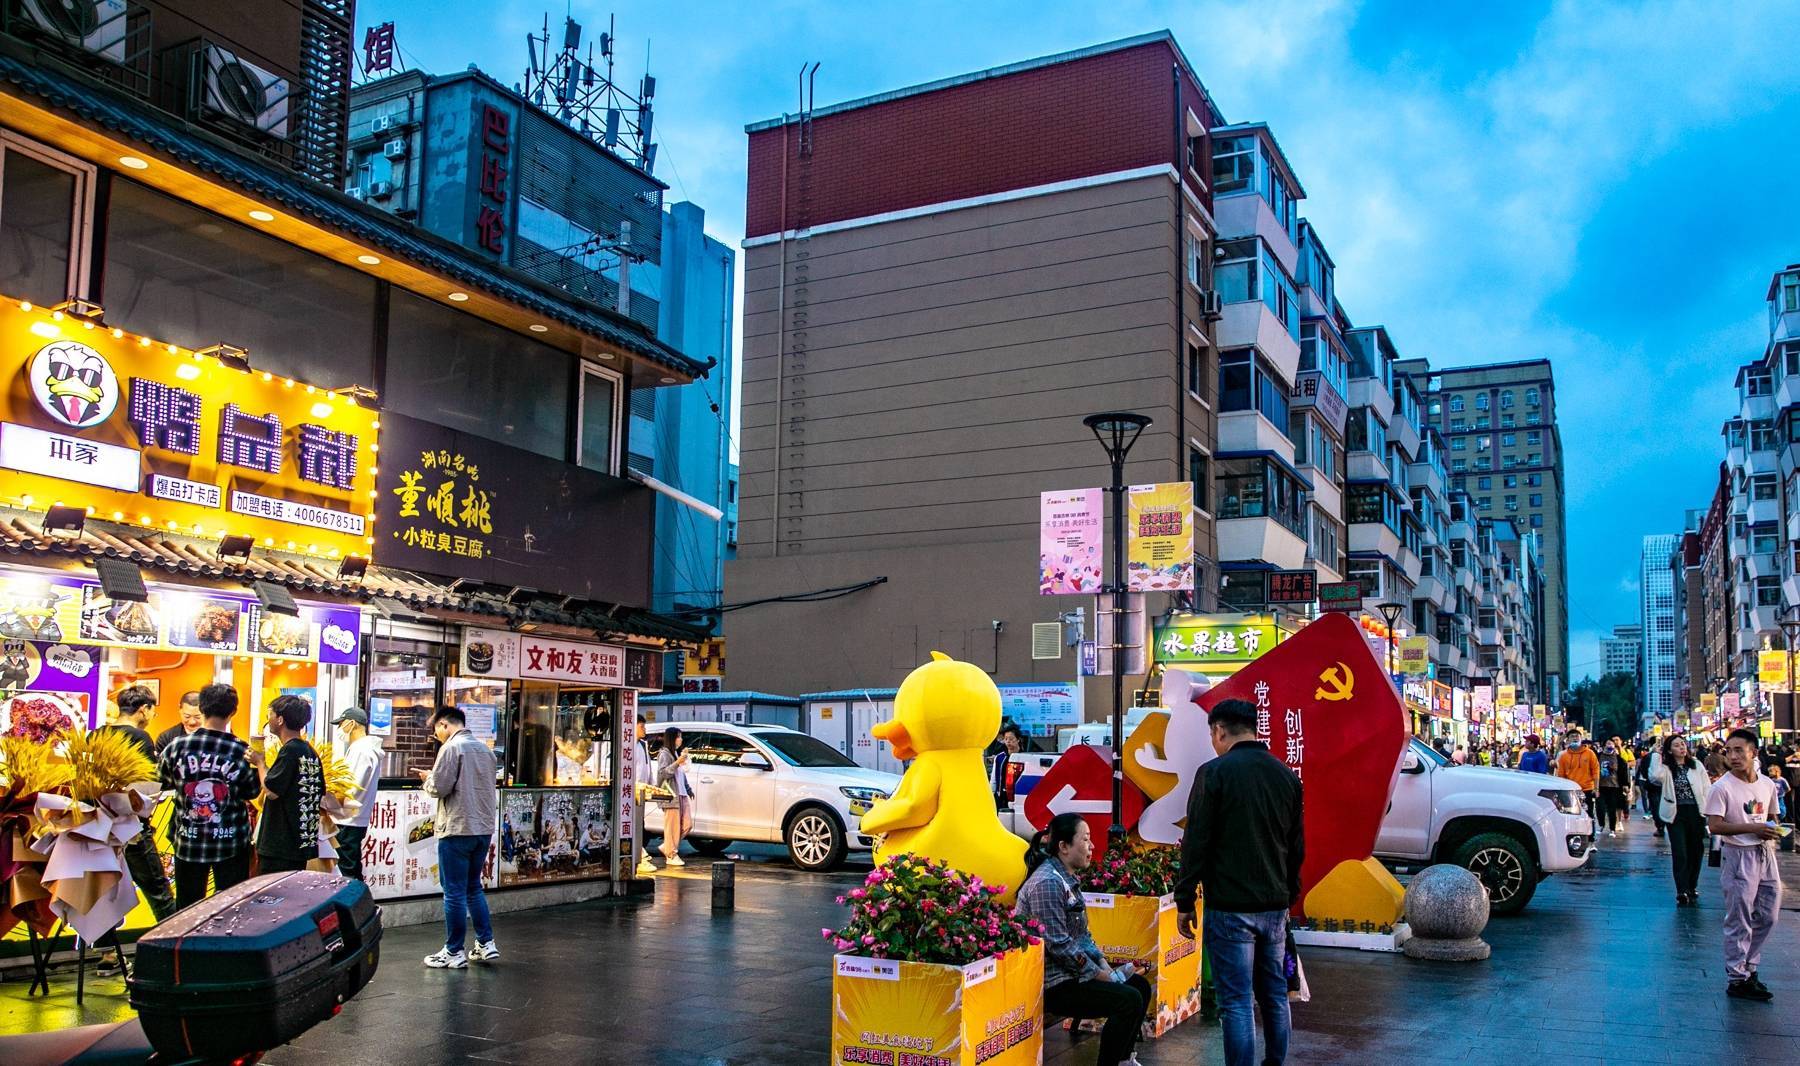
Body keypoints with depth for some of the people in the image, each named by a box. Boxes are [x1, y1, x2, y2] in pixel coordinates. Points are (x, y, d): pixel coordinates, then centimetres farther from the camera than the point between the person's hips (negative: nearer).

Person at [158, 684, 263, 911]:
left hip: (188, 843, 2)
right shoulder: (242, 752, -13)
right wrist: (258, 764, 10)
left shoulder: (177, 747, -9)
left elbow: (161, 781, 8)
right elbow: (253, 792, -1)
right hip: (231, 845, -1)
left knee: (186, 910, 13)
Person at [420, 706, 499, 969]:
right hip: (484, 829, 7)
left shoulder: (452, 747, -11)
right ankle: (486, 944, 17)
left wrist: (428, 778, 6)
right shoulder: (485, 749, 12)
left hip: (458, 831, -7)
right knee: (474, 888, 18)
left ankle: (454, 953, 7)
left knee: (455, 893, 1)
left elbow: (438, 788, -14)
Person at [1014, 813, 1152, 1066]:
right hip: (1051, 983, -10)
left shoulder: (1069, 878, 11)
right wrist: (1101, 975, -15)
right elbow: (1059, 945, -23)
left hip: (1069, 972, 10)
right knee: (1129, 1000, -18)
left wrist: (1104, 965, 3)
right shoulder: (1047, 883, -21)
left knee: (1140, 986, 11)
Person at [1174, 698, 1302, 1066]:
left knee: (1236, 1001, -3)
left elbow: (1196, 842, -11)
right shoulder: (1286, 775, 9)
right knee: (1275, 995, 16)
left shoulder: (1216, 772, -10)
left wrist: (1184, 901, -4)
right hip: (1275, 905, 6)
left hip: (1230, 908, -6)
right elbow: (1296, 846, 16)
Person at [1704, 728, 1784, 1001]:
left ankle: (1748, 966, 30)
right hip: (1738, 856, -6)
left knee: (1768, 916, 14)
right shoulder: (1722, 787, -13)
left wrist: (1772, 830, -3)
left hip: (1765, 854, 7)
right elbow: (1714, 826, -18)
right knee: (1739, 921, -1)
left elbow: (1771, 817, 19)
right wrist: (1753, 828, -23)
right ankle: (1738, 979, 8)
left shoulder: (1767, 784, 6)